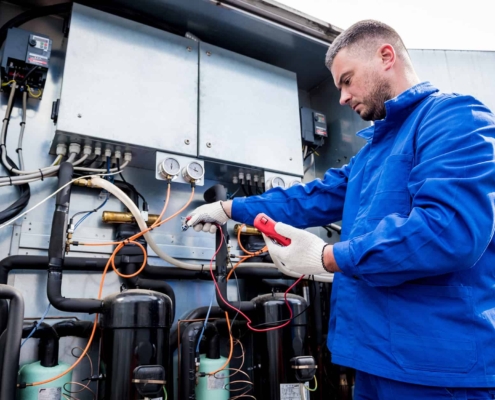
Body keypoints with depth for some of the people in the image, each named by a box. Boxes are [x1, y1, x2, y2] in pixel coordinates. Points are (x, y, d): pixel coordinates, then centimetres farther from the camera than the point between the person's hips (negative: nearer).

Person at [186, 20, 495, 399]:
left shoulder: (453, 119, -13)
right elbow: (313, 198, 17)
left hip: (435, 362, -9)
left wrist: (327, 257, -20)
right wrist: (229, 209, 16)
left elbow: (451, 230, -27)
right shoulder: (376, 146, 17)